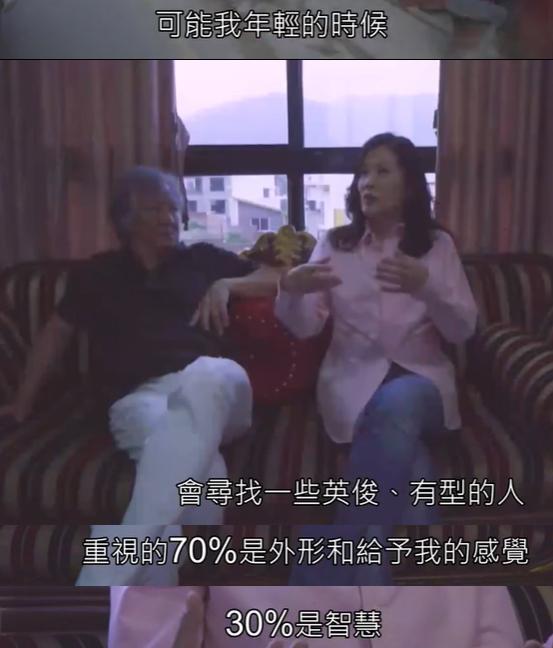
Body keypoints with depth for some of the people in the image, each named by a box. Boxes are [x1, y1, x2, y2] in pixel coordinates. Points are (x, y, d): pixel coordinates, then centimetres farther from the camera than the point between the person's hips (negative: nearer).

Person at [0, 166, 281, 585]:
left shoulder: (203, 258, 24)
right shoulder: (99, 273, 24)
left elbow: (278, 279, 25)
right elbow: (57, 333, 29)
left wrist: (226, 285, 7)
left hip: (212, 387, 1)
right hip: (138, 397, 0)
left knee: (209, 376, -42)